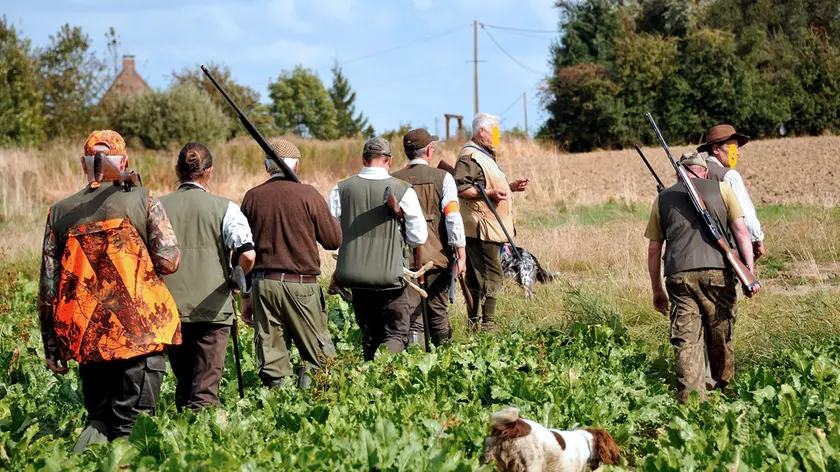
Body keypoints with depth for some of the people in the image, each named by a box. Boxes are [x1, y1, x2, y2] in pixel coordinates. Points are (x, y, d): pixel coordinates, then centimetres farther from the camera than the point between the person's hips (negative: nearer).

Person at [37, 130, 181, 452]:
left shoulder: (60, 213, 7)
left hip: (86, 336, 3)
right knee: (130, 425, 1)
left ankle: (91, 438, -9)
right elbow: (169, 261, -7)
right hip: (140, 333, -3)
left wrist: (51, 344, 14)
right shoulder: (143, 200, -1)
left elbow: (48, 284, 7)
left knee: (99, 416, 17)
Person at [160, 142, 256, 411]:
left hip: (170, 308, 3)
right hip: (212, 309, -3)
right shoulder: (224, 208, -4)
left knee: (184, 384, 17)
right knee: (205, 390, -2)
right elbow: (247, 255, -14)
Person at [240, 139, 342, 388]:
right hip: (300, 283, -3)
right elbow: (333, 240, -1)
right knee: (320, 350, 5)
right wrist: (329, 217, 19)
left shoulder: (252, 197, 7)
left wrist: (246, 295, 17)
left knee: (269, 356, 8)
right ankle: (312, 372, -17)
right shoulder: (307, 194, -4)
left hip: (262, 283, 3)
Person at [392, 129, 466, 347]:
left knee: (410, 315, 2)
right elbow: (452, 216, -8)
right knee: (438, 313, 10)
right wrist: (461, 254, -5)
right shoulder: (442, 178, -3)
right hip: (437, 255, -1)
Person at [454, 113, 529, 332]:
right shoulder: (470, 156, -13)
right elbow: (460, 187, -23)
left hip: (491, 226, 11)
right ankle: (487, 326, -11)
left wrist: (511, 187, 17)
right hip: (481, 226, -11)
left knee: (476, 277, 13)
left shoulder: (485, 155, 21)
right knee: (492, 275, -12)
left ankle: (474, 322, 17)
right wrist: (489, 194, -28)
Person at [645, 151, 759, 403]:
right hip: (717, 271, -1)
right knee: (720, 335, 12)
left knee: (686, 339, -1)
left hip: (679, 274, 1)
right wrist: (750, 269, -1)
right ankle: (725, 389, 24)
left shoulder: (663, 199, 17)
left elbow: (653, 249, 18)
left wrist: (657, 290, 24)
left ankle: (690, 398, -9)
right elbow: (741, 230, 2)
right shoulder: (721, 189, 12)